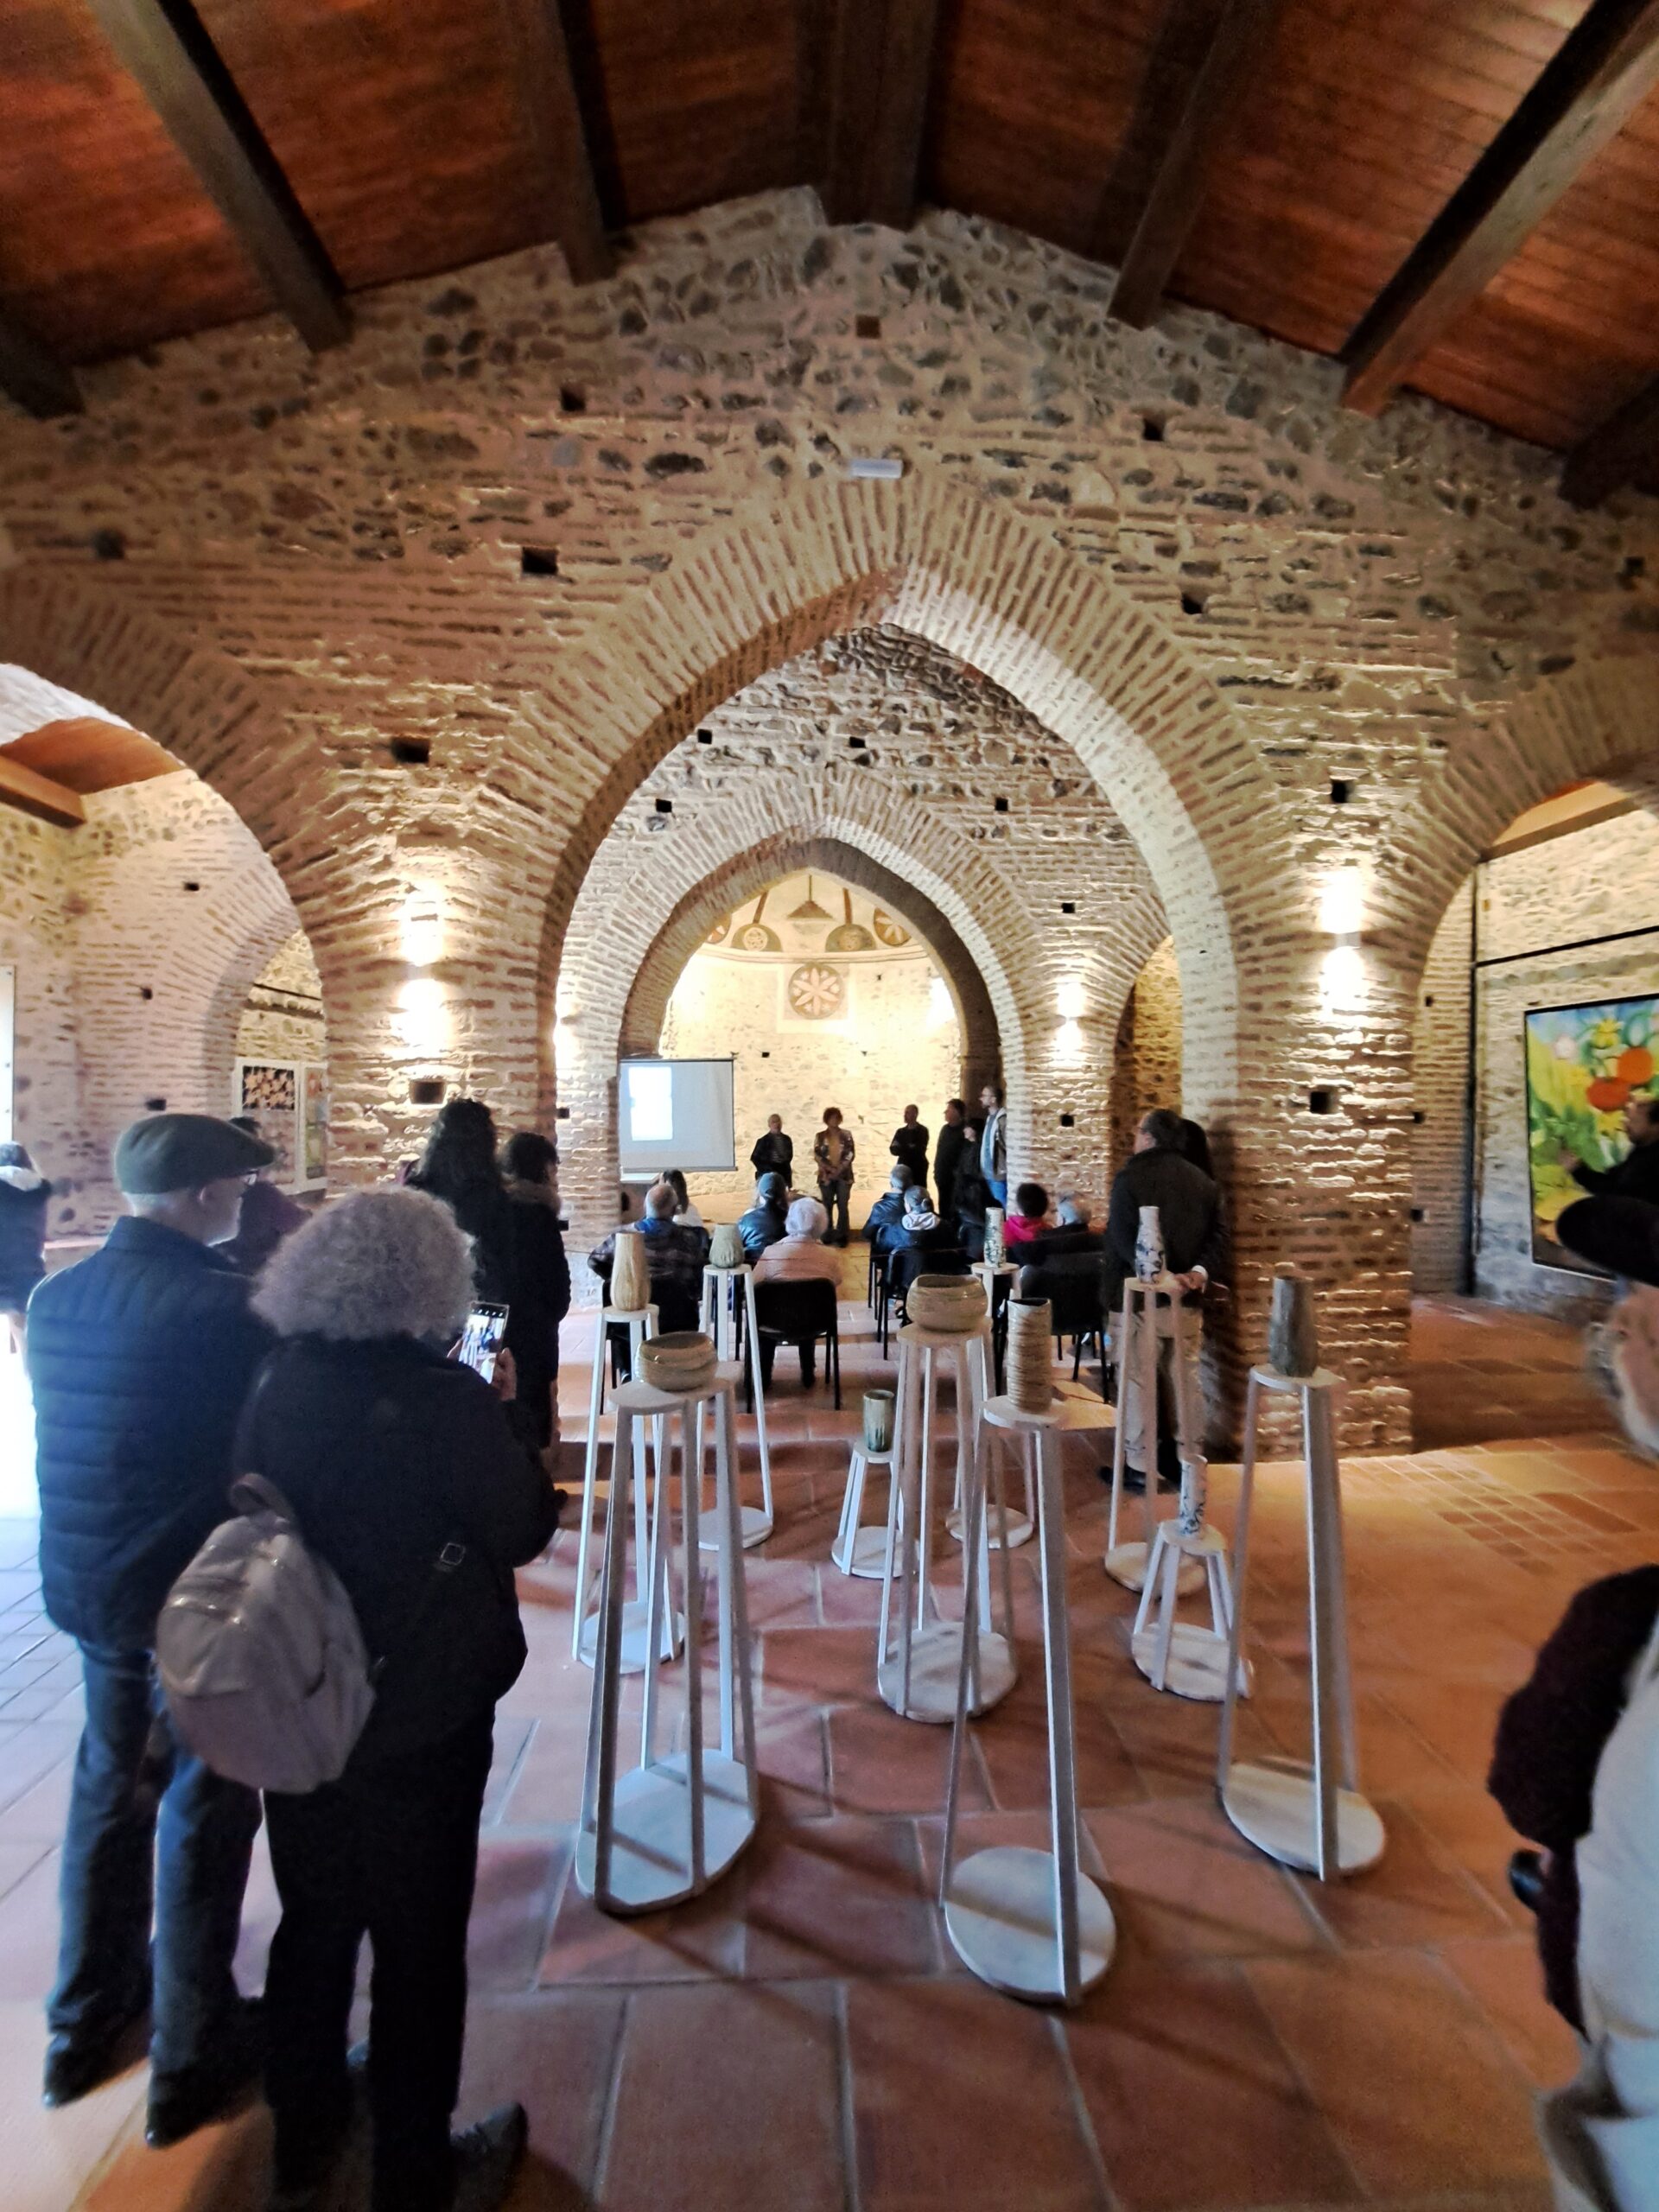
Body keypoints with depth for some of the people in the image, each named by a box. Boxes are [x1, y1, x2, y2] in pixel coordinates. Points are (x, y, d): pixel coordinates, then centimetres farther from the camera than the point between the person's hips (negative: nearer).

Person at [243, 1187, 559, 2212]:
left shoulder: (277, 1387, -9)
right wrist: (506, 1414, -4)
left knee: (315, 1921, 26)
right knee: (419, 1944, 16)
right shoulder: (446, 1396, -24)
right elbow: (524, 1530, -14)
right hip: (423, 1713, -5)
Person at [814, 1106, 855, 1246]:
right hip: (826, 1176, 0)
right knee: (827, 1207, 3)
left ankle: (842, 1236, 5)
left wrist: (840, 1169, -13)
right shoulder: (820, 1136, 4)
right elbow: (817, 1156, -2)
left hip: (844, 1176, 0)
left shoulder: (846, 1135, 4)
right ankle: (827, 1237, 10)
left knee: (842, 1206, -1)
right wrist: (831, 1169, -12)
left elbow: (850, 1154, -2)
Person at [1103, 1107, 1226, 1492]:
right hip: (1187, 1300, 6)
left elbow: (1124, 1239, -19)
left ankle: (1138, 1467, 10)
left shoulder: (1130, 1177, -10)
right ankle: (1189, 1460, 24)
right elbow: (1219, 1235, 2)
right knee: (1186, 1381, 15)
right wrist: (1199, 1272, -11)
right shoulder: (1202, 1180, 9)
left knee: (1135, 1383, 3)